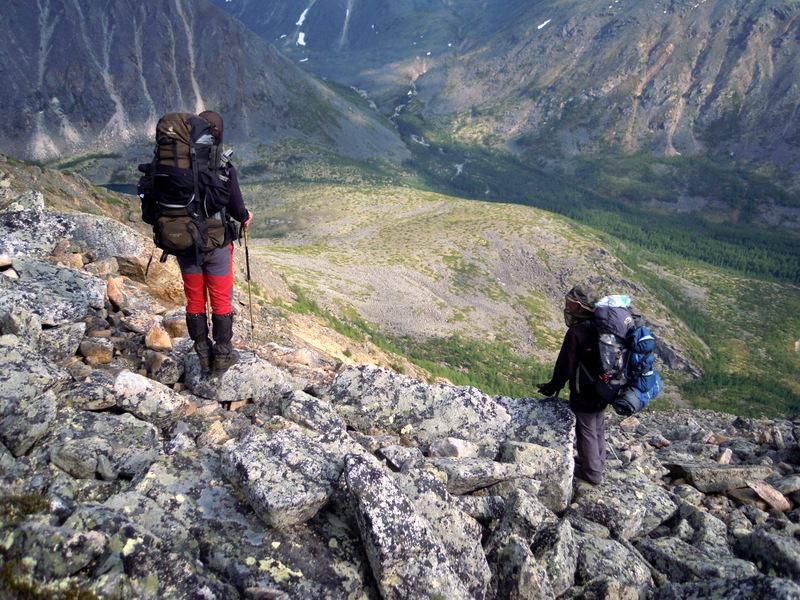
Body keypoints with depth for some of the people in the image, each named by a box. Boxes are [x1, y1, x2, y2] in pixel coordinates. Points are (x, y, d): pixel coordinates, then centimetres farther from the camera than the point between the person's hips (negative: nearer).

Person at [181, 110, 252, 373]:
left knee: (194, 300, 15)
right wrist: (245, 217, 11)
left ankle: (203, 354, 23)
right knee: (221, 301, 11)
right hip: (216, 244, -3)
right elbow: (236, 208, -12)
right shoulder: (223, 167, -17)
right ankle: (223, 354, 18)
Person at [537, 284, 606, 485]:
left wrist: (552, 387, -5)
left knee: (586, 432, 9)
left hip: (584, 394, -8)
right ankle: (598, 464, 41)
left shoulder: (576, 333, -26)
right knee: (598, 429, 23)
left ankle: (592, 473, 23)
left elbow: (565, 365, -21)